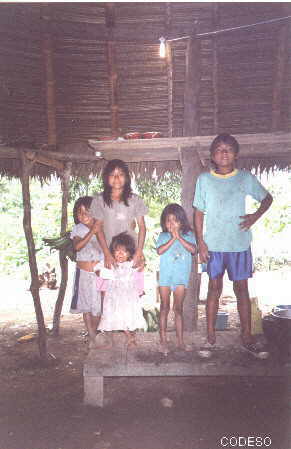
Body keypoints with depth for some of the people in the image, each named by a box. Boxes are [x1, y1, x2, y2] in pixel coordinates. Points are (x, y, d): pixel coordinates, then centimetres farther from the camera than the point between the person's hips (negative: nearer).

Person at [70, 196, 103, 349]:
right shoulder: (78, 229, -2)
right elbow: (77, 246, -19)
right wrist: (91, 232, -27)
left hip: (100, 272, -1)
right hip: (83, 272, 1)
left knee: (98, 307, 5)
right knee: (86, 307, 9)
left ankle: (94, 334, 26)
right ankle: (92, 337, 23)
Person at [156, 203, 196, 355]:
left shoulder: (188, 235, 5)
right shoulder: (163, 236, 3)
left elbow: (193, 249, -11)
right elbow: (160, 251, -13)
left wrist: (179, 237, -14)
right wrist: (172, 238, -16)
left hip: (181, 276, 1)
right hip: (165, 275, 0)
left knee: (178, 309, 8)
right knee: (165, 308, 5)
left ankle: (180, 341, 17)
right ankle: (163, 341, 14)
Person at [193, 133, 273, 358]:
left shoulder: (246, 177, 1)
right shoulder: (204, 179, 1)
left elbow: (267, 198, 14)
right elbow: (199, 213, 2)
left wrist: (256, 216, -3)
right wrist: (200, 242, -4)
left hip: (240, 243, 0)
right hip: (213, 244, 0)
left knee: (242, 289, 7)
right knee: (214, 288, 7)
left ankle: (247, 338, 19)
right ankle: (211, 335, 19)